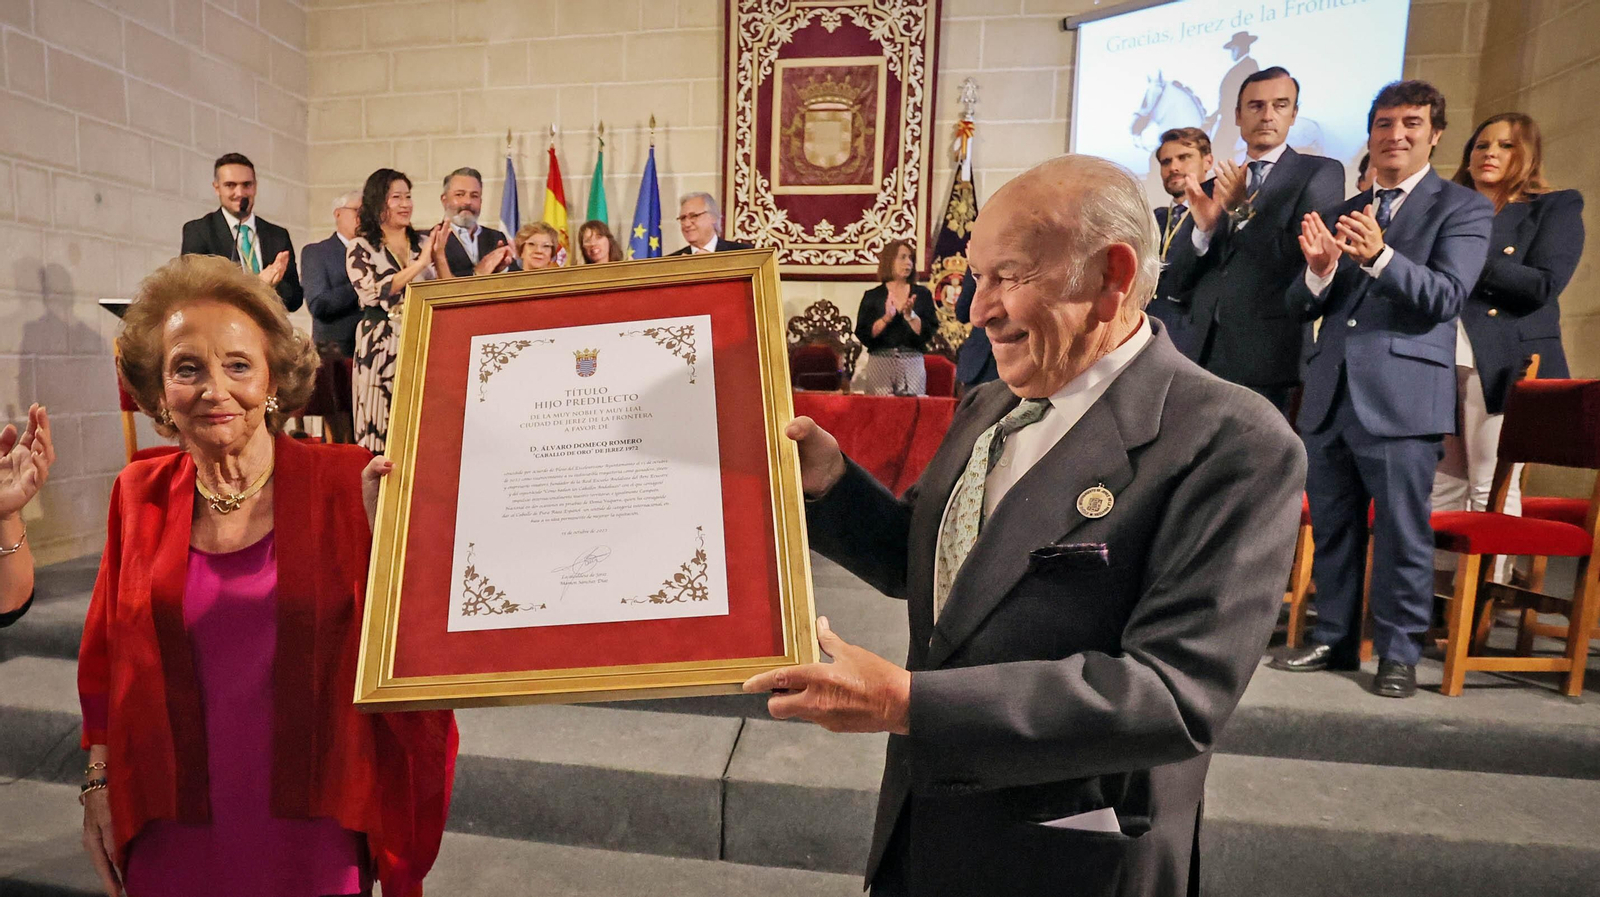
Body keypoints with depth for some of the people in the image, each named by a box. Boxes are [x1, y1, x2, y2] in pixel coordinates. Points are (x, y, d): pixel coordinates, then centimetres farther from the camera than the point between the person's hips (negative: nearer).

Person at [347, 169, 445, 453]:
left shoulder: (423, 243, 12)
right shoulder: (361, 247, 4)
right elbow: (372, 293, -12)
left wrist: (439, 255, -6)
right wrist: (420, 263, -11)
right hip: (381, 349, -3)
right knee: (383, 427, -2)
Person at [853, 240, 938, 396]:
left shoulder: (922, 294, 9)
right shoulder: (872, 296, 5)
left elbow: (929, 333, 1)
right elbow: (863, 335, -2)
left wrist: (911, 315, -13)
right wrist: (886, 318, -14)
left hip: (912, 364, 1)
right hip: (880, 362, -1)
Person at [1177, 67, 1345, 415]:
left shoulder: (1321, 173, 4)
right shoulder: (1216, 186, 15)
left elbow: (1304, 259, -9)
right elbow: (1184, 280, 8)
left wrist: (1242, 209, -14)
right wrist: (1202, 226, -10)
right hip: (1204, 352, 4)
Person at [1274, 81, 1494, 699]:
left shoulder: (1462, 208, 3)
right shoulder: (1342, 213, 16)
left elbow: (1445, 298, -12)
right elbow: (1300, 306, 10)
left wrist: (1379, 255, -28)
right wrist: (1319, 274, -12)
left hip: (1403, 395, -5)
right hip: (1330, 393, 5)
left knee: (1401, 532, 0)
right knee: (1331, 528, 12)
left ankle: (1398, 653, 16)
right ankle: (1334, 639, 25)